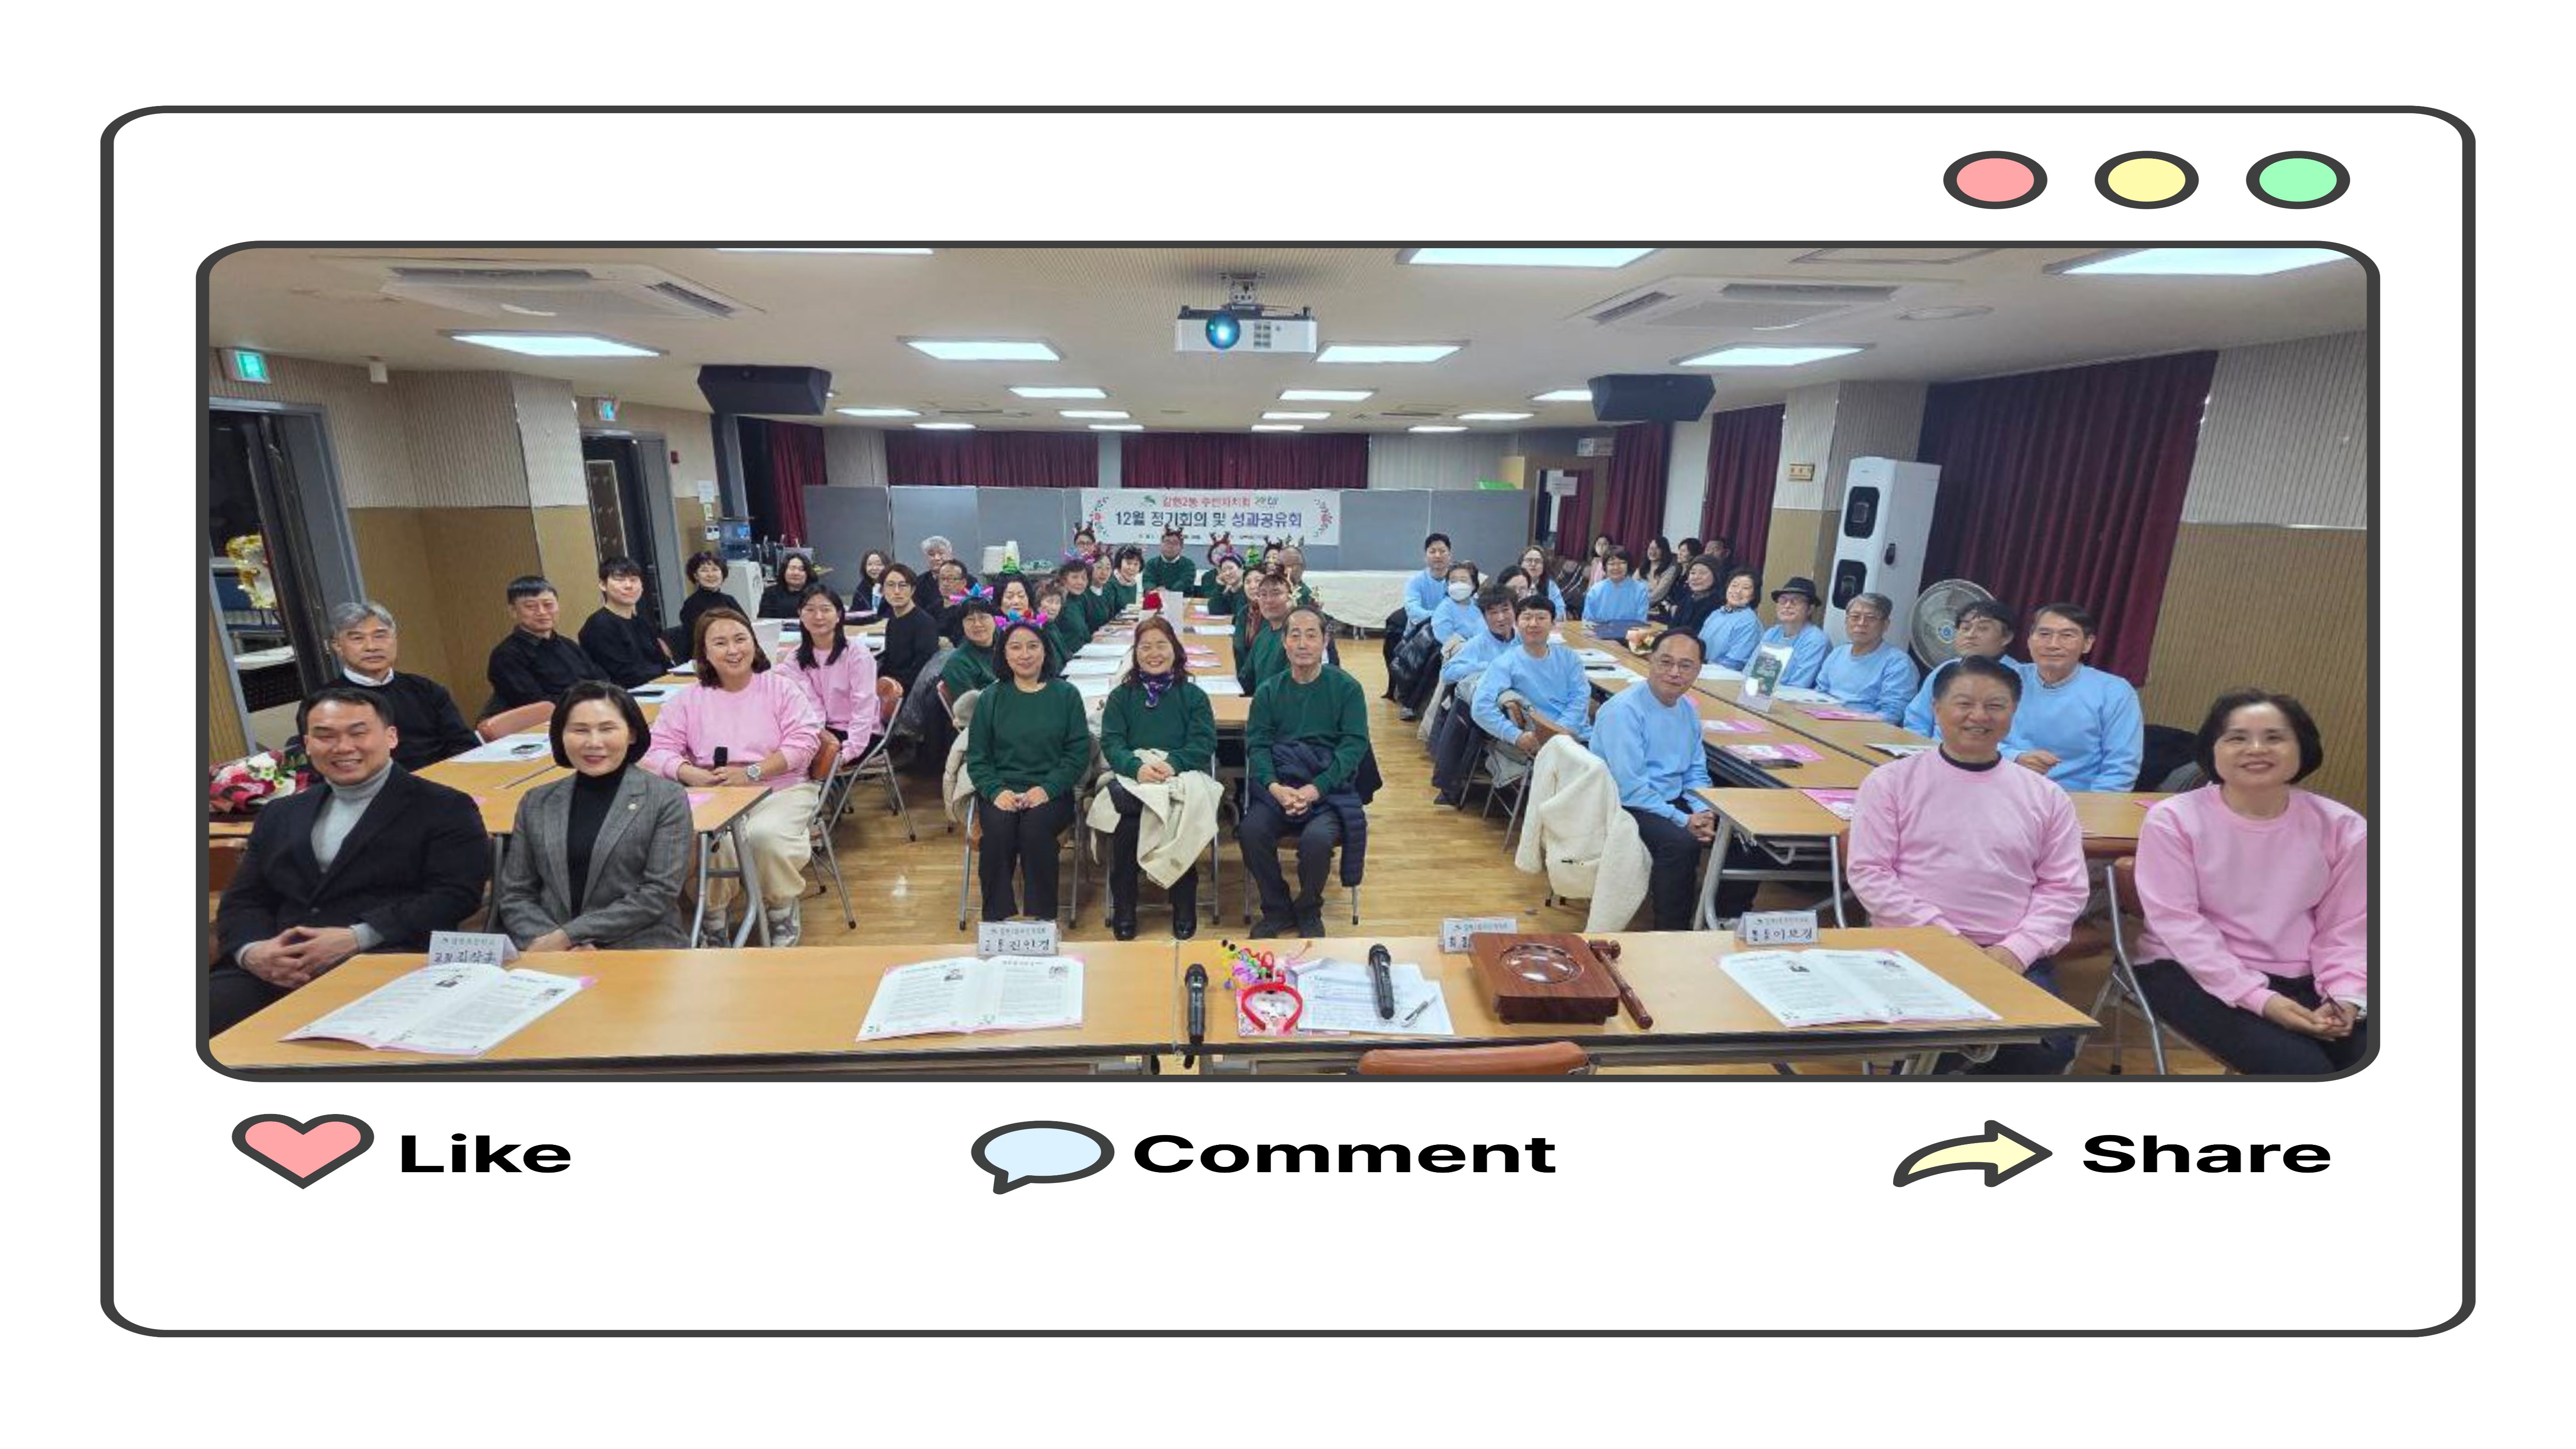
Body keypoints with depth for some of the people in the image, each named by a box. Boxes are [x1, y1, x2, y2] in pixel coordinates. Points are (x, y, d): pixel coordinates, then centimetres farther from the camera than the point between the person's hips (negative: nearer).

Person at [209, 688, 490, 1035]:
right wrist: (251, 950, -4)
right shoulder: (280, 815, 25)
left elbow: (455, 895, -5)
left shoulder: (445, 809, 5)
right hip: (275, 968, 5)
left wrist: (356, 939, -15)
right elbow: (243, 900, 19)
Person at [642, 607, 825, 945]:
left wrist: (751, 772, -15)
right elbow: (659, 749, 6)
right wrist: (691, 775, -16)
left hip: (781, 790, -2)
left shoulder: (781, 687, 6)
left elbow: (805, 741, -4)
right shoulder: (688, 700, 12)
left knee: (765, 834, -34)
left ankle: (782, 909, -4)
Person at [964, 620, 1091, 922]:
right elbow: (977, 758, 9)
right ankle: (996, 917, -20)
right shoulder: (991, 699, 12)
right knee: (998, 826, -30)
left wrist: (1047, 789, -13)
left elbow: (1079, 753, 2)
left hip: (1051, 791, -1)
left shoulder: (1066, 695, 8)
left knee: (1035, 826, -32)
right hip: (1002, 790, 1)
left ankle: (1043, 917, -21)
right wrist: (996, 791, -11)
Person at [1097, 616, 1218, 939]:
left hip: (1182, 777, -1)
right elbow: (1111, 743, 4)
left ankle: (1185, 908, -15)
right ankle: (1123, 909, -14)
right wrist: (1137, 767, -18)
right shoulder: (1121, 696, 17)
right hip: (1130, 777, 1)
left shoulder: (1193, 695, 15)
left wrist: (1172, 764, -18)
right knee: (1127, 824, -32)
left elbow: (1204, 744, 3)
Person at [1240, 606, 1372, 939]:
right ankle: (1277, 910, 0)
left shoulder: (1346, 688, 2)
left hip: (1330, 786, -2)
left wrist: (1315, 789, -18)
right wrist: (1275, 787, -17)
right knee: (1251, 831, -26)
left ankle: (1309, 912, 2)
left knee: (1317, 838, -31)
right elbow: (1257, 745, 3)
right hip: (1279, 785, 2)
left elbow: (1355, 745, -5)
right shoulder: (1269, 691, 10)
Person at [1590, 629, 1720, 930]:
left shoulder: (1688, 710, 8)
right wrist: (1683, 821, -22)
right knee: (1680, 841, -32)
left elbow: (1696, 773, 15)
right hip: (1624, 808, -8)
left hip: (1673, 801, 8)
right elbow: (1629, 787, -23)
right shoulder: (1623, 711, -19)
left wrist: (1703, 812, -6)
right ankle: (1671, 932, -16)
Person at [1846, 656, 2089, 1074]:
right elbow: (1869, 874, -2)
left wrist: (2017, 949, -7)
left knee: (2051, 1048, -22)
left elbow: (2064, 889, 10)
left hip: (2012, 957, 4)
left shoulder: (2046, 797, 13)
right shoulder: (1891, 782, 3)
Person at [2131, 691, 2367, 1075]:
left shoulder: (2342, 827, 3)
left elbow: (2347, 927, 6)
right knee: (2300, 1065, -25)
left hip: (2301, 979, 5)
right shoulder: (2173, 820, -10)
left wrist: (2345, 996, -12)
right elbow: (2178, 923, -14)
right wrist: (2256, 997, -21)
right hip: (2193, 973, -4)